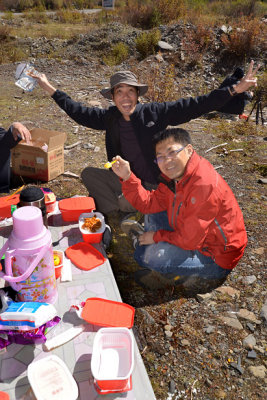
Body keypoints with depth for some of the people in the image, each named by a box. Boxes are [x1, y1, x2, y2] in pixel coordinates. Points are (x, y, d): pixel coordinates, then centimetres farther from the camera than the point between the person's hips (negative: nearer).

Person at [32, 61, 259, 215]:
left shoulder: (155, 112, -12)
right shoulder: (110, 118, 0)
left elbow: (195, 106, -15)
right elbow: (80, 113, 11)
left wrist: (236, 89, -20)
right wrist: (50, 89, 13)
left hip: (156, 185, -5)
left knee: (122, 202, -26)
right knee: (88, 174, -4)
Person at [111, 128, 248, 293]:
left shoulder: (205, 186, -33)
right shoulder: (176, 174, -4)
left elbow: (188, 240, -29)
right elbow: (150, 204, -1)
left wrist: (156, 236, -13)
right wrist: (127, 177, -12)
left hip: (217, 259, -8)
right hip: (193, 236, 8)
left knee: (152, 256, -23)